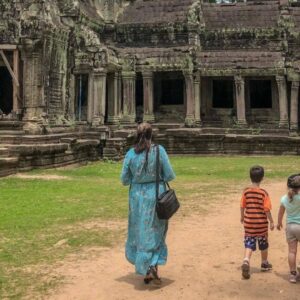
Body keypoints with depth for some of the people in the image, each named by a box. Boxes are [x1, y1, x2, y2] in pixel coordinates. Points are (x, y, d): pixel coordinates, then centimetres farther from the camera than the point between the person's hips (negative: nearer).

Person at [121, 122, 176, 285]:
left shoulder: (130, 154, -5)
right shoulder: (159, 150, -10)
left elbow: (125, 180, 1)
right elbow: (170, 175, -7)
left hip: (138, 196, 1)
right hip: (156, 194, -1)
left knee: (140, 231, 15)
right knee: (155, 232, 13)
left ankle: (145, 269, 21)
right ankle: (152, 266, -1)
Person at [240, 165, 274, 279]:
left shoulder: (246, 192, -5)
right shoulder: (263, 193, -13)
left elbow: (242, 207, 2)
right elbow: (267, 210, -13)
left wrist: (242, 217, 18)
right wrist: (271, 222, -2)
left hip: (248, 223, 2)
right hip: (261, 223, -2)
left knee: (249, 244, 5)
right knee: (263, 244, 18)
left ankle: (246, 261, -20)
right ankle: (264, 263, 34)